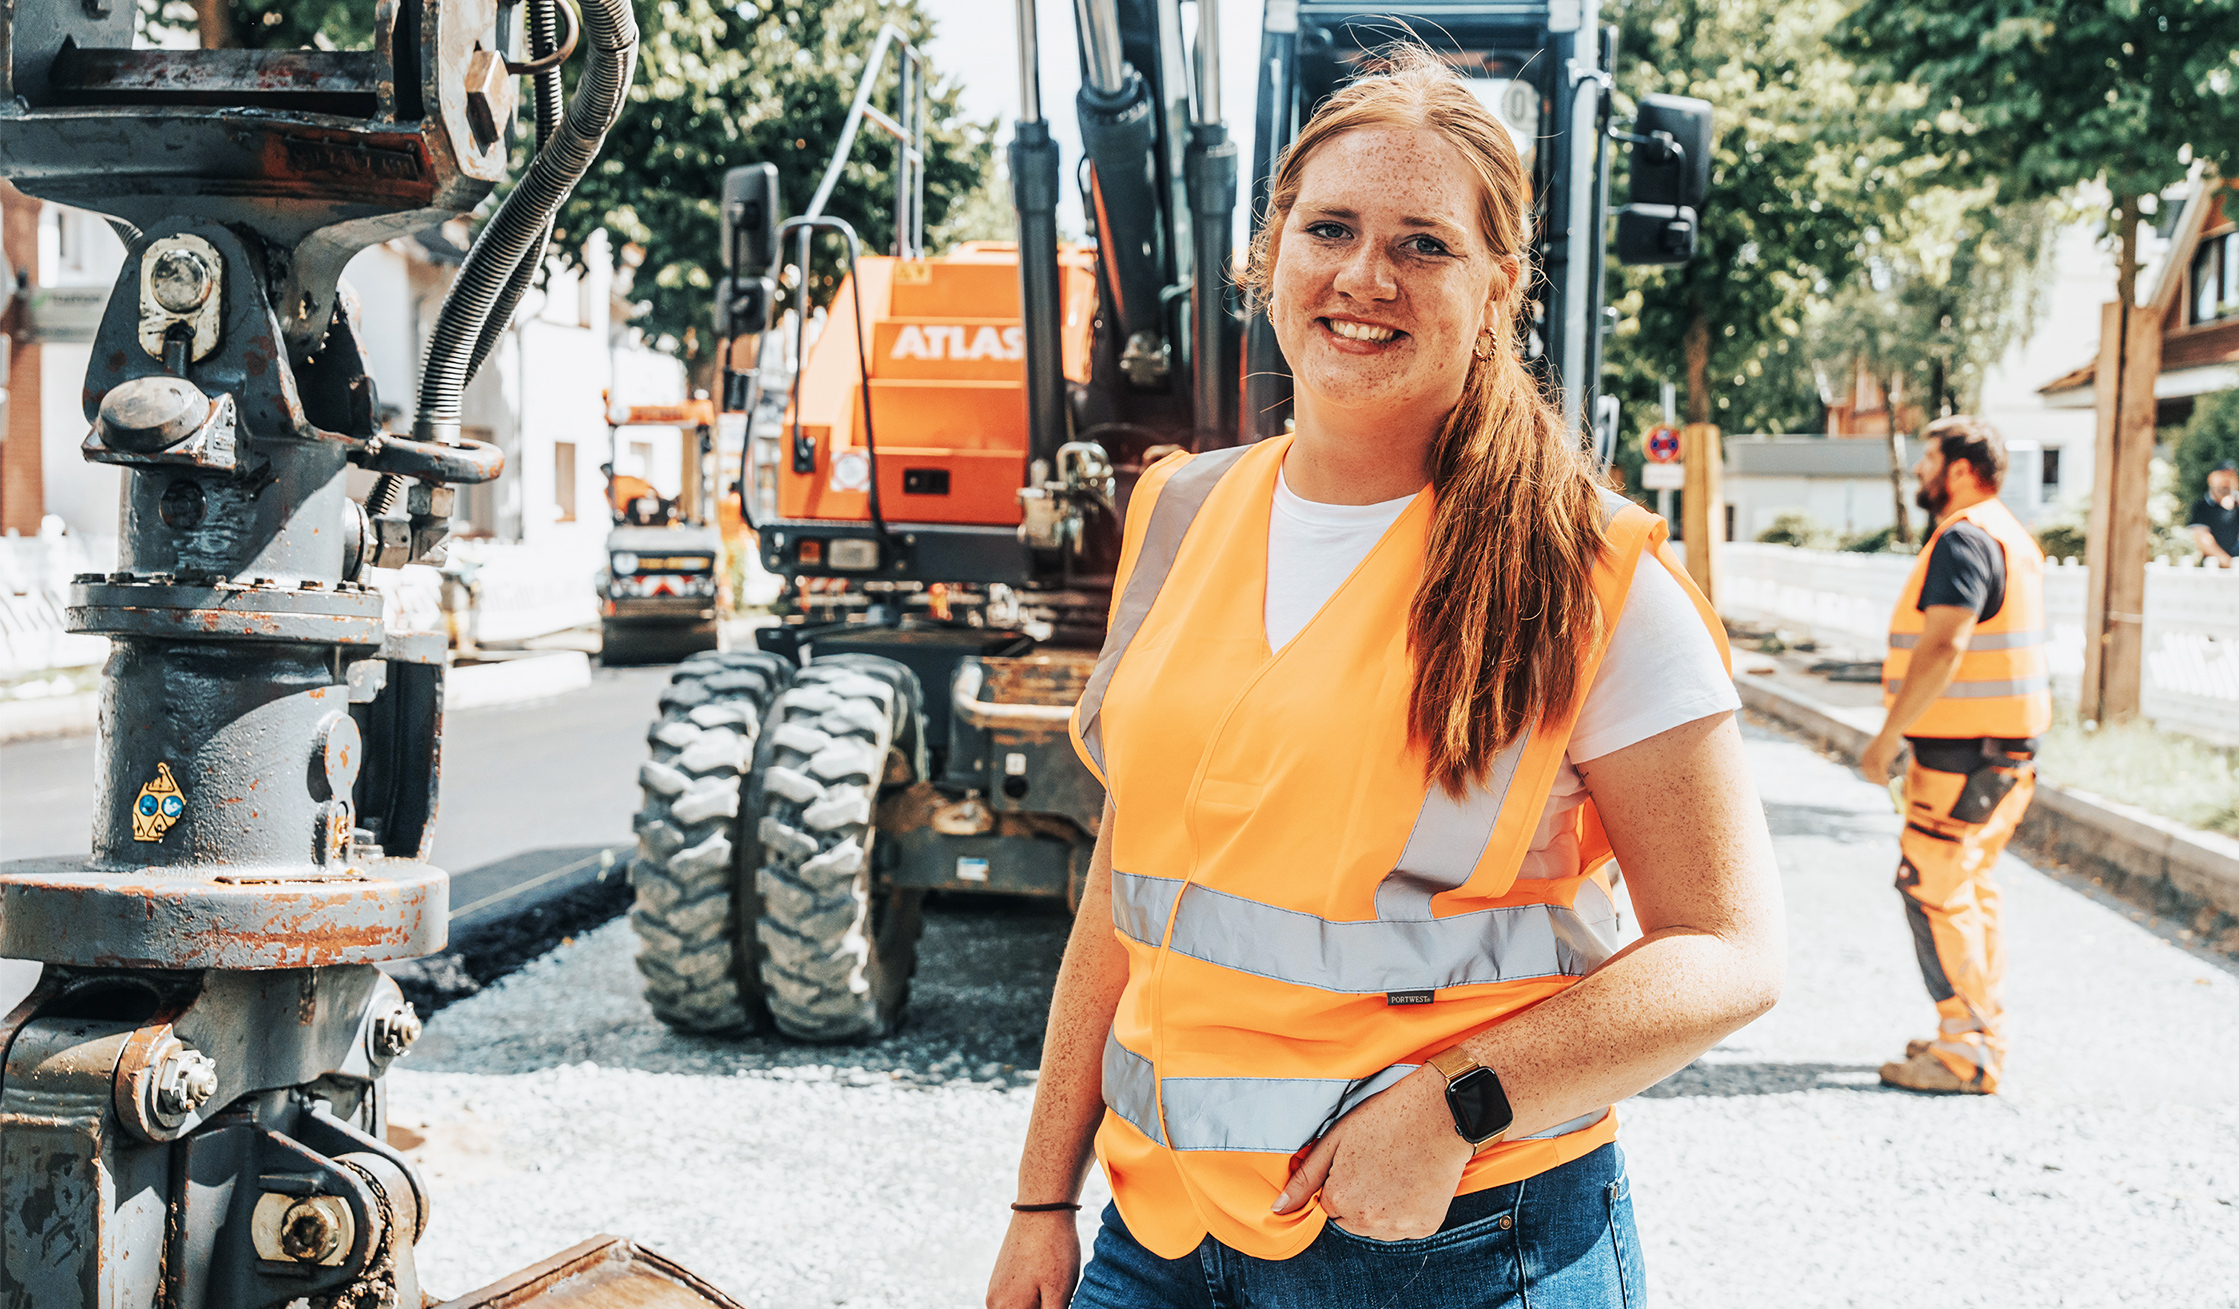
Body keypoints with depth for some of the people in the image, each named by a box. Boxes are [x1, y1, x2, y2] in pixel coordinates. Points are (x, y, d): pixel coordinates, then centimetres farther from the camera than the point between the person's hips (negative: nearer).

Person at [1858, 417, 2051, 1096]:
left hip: (1964, 751, -11)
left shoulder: (1964, 538, -16)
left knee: (1933, 890, -7)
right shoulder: (2008, 535, 18)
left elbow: (1943, 648, -25)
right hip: (2005, 745, 11)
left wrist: (1888, 735, -21)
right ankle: (1981, 1035, 23)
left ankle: (1967, 1054, -4)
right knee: (1970, 892, 16)